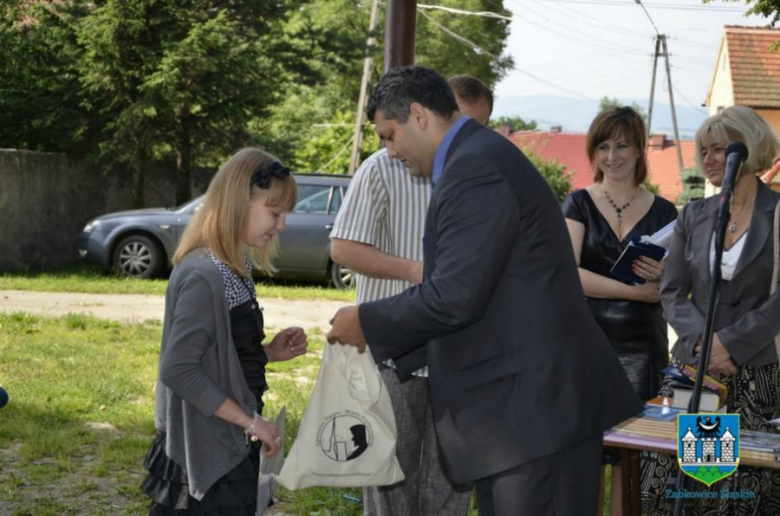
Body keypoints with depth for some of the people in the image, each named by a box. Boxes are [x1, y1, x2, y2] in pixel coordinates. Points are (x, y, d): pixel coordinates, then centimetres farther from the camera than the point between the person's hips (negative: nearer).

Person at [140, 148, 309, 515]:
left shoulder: (233, 271, 8)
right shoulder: (203, 277, -21)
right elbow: (178, 370, -25)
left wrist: (269, 353, 2)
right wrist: (251, 422, -21)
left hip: (230, 447, 9)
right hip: (206, 454, -9)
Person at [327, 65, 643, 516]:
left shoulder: (475, 168, -16)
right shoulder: (483, 156, 17)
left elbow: (454, 297, -21)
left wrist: (367, 323, -7)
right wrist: (386, 336, 21)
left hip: (537, 407, -11)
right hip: (517, 401, 11)